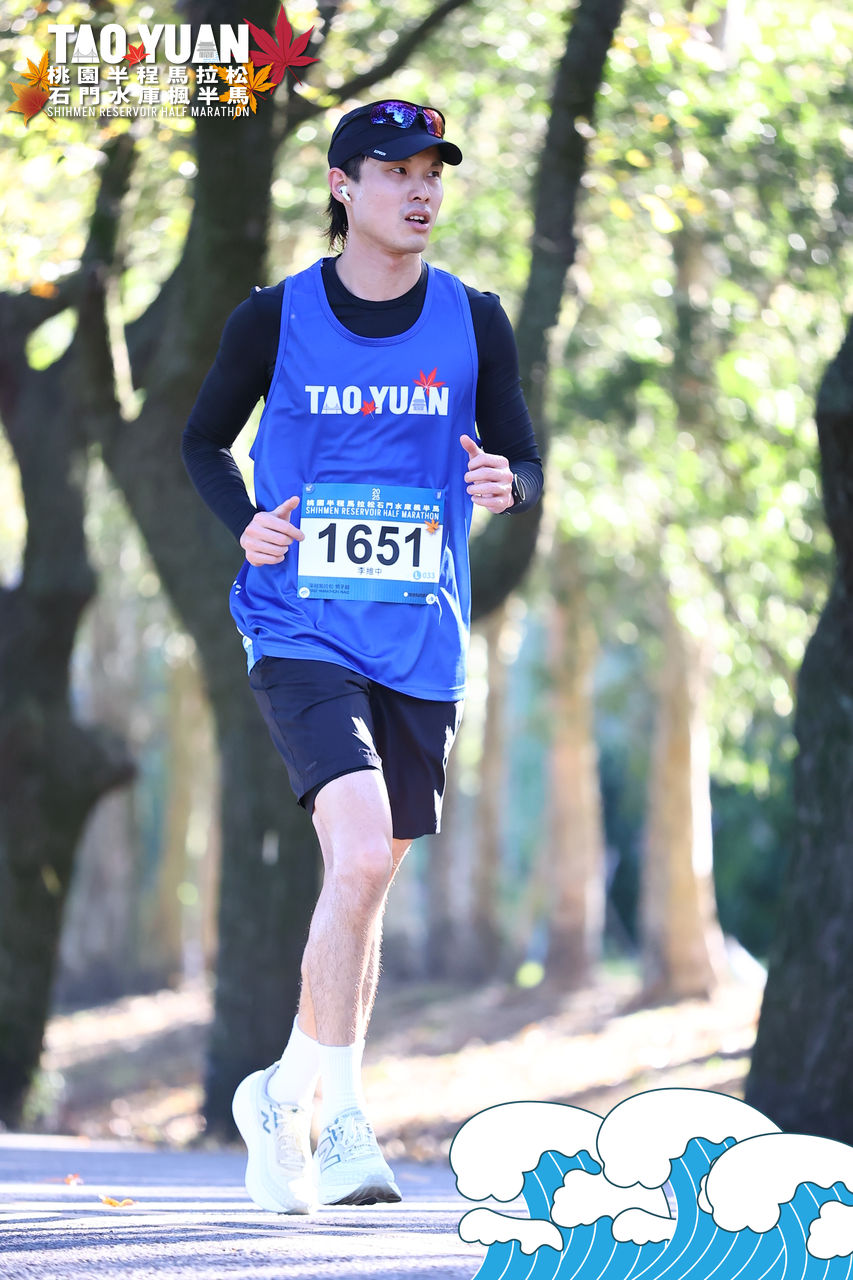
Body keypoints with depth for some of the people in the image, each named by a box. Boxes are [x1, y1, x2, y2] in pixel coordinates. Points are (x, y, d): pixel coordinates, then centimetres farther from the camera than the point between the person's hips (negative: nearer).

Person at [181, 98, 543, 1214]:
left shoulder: (473, 320, 3)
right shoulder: (275, 317, -2)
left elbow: (524, 465, 10)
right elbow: (205, 440, 12)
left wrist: (504, 484, -14)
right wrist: (246, 525, -7)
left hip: (422, 645, 4)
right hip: (302, 635, -3)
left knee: (368, 877, 9)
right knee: (359, 854, -22)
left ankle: (287, 1098, 26)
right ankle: (337, 1115, -12)